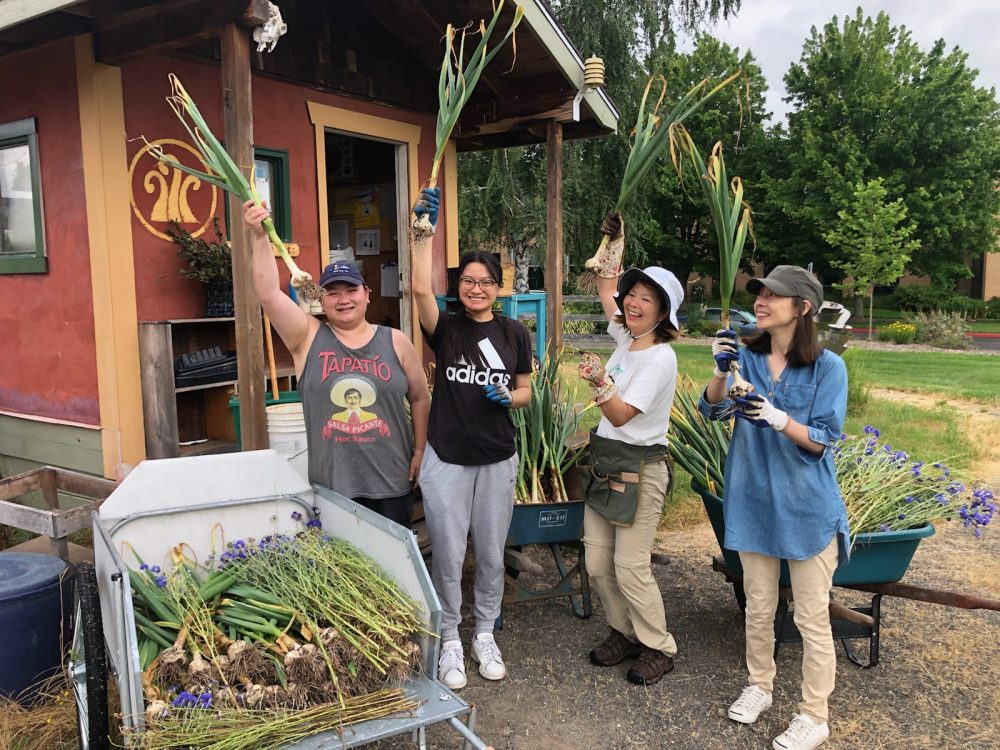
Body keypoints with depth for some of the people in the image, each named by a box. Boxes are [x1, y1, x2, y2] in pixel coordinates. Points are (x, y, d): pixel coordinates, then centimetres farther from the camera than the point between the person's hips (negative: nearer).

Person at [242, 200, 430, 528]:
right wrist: (260, 236, -20)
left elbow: (420, 398, 9)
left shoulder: (395, 341, 2)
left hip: (391, 482, 1)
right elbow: (269, 294, -12)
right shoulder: (308, 337, 0)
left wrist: (420, 451, 7)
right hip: (330, 483, 0)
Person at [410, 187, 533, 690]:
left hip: (498, 459, 2)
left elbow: (525, 390, 10)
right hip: (446, 459, -2)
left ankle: (485, 634, 33)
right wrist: (425, 229, -28)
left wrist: (509, 397, -13)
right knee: (447, 556, 6)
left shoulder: (515, 334, 3)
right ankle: (449, 642, 26)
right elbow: (420, 287, -24)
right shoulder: (445, 328, -4)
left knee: (492, 554, 13)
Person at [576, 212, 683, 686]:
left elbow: (621, 415, -22)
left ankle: (659, 648, 18)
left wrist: (599, 383, -39)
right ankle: (624, 632, 31)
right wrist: (613, 243, 17)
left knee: (630, 568, -2)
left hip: (639, 469, -8)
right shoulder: (626, 338, 6)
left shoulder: (661, 358, -16)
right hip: (604, 462, 8)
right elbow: (607, 291, 24)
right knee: (597, 563, 11)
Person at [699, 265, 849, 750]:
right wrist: (721, 371, -27)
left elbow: (822, 442, -14)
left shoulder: (827, 367, -11)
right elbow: (713, 410, -9)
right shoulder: (747, 357, 0)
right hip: (754, 501, 4)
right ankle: (759, 686, 39)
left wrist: (778, 418, -32)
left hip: (808, 509, -3)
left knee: (811, 618, 7)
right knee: (758, 608, 18)